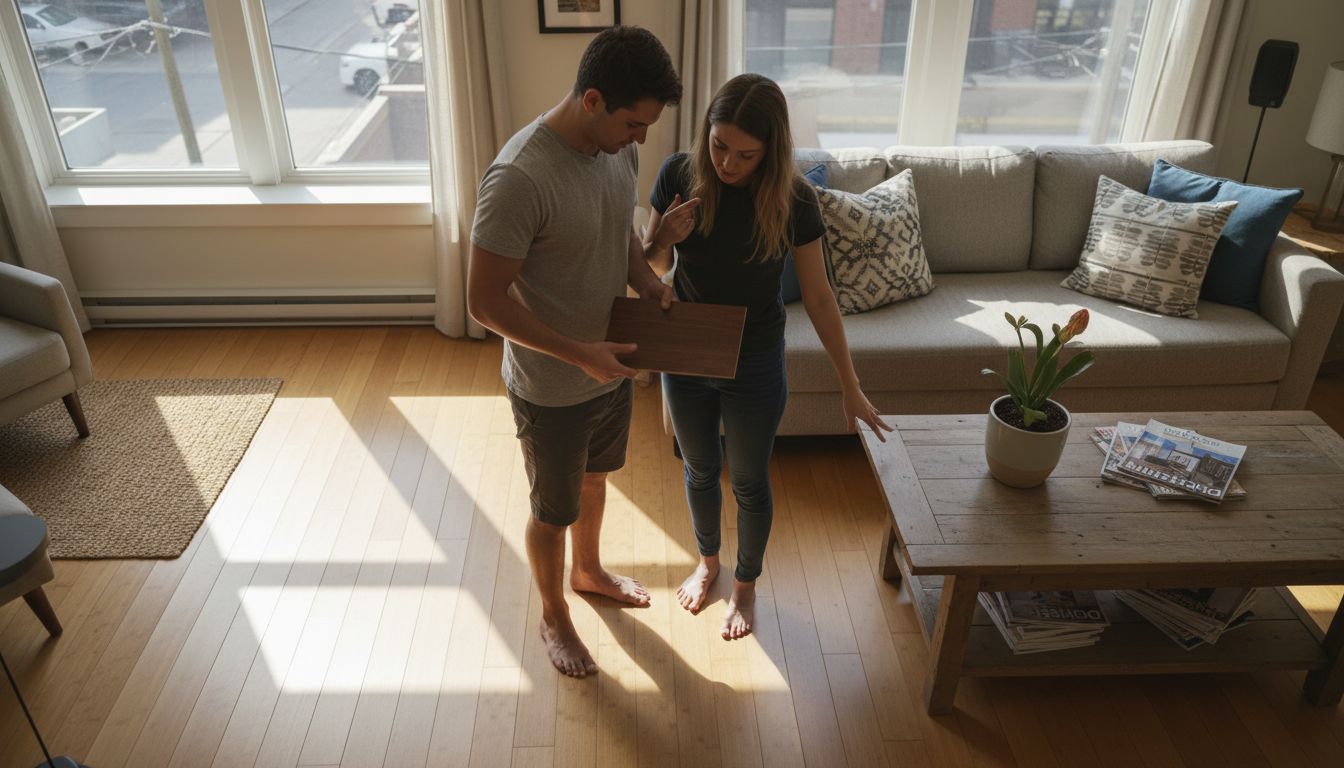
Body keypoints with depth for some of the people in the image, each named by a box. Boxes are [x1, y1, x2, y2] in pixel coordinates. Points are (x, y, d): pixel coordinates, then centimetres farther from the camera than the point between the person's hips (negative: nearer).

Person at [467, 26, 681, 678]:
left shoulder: (618, 147, -7)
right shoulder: (520, 177, -31)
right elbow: (485, 301, -26)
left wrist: (648, 282, -8)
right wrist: (578, 354, -25)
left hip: (611, 367, 7)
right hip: (551, 388, -7)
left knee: (594, 478, 29)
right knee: (553, 511, 16)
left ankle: (588, 571, 57)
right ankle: (553, 618, 42)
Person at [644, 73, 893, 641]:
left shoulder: (791, 199, -19)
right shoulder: (679, 174, -14)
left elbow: (818, 298, -11)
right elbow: (652, 266, -1)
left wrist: (851, 387, -8)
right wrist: (664, 238, -26)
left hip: (754, 366, -2)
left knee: (749, 484, 15)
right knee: (700, 470, 22)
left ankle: (745, 584, 42)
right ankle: (707, 561, 50)